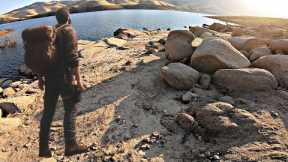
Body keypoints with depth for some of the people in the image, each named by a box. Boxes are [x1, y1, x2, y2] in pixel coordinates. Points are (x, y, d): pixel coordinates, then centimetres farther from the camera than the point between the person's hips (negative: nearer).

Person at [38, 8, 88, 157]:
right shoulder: (69, 32, -8)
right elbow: (73, 58, -18)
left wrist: (41, 77, 22)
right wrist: (79, 81, -16)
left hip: (50, 78, 7)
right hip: (65, 78, -7)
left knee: (48, 112, 11)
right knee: (70, 110, 4)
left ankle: (43, 148, 19)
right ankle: (70, 145, 10)